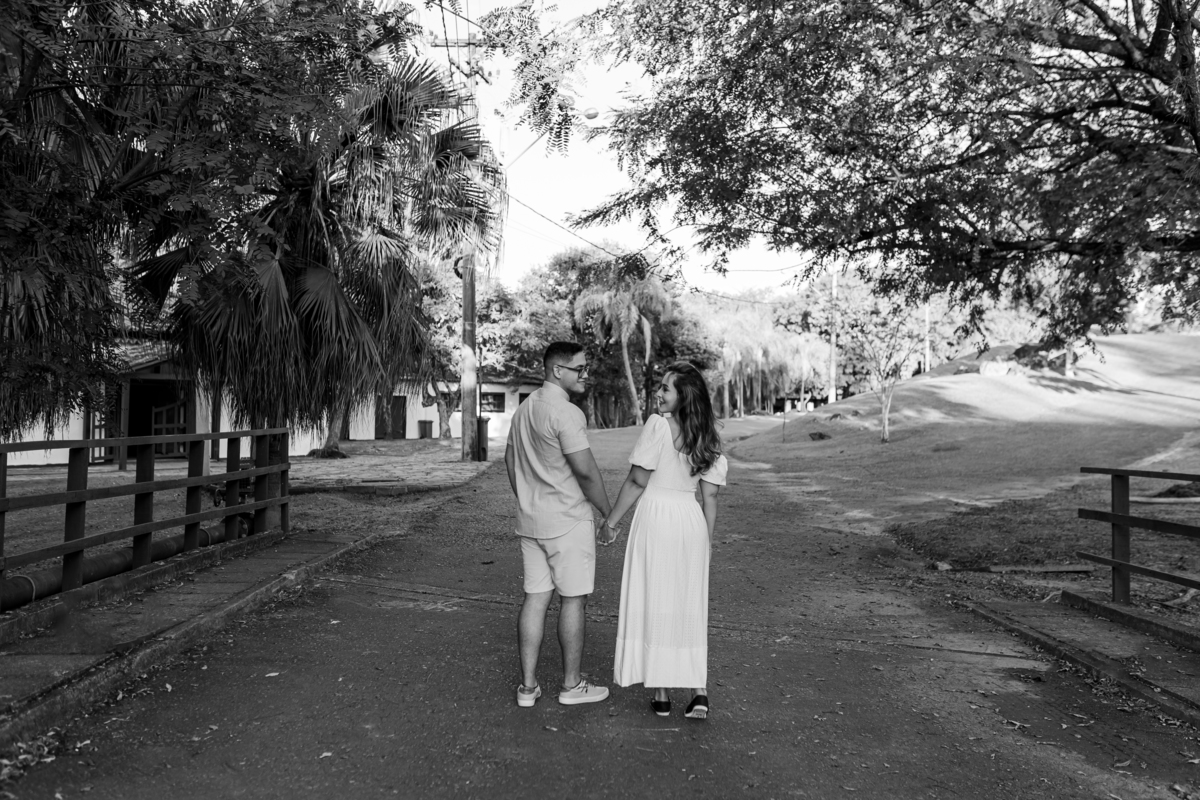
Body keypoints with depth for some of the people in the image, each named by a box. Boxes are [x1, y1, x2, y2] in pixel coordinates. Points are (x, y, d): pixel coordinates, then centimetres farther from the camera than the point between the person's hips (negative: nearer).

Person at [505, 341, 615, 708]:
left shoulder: (525, 407, 11)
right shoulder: (566, 413, -18)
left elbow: (510, 459, 19)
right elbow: (586, 472, -18)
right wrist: (610, 514, -7)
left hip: (531, 520, 8)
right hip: (568, 520, -8)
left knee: (535, 597, 10)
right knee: (573, 600, 4)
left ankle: (528, 685, 14)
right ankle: (572, 684, 15)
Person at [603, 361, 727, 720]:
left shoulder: (658, 425, -12)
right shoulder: (707, 436, 7)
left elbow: (637, 482, -12)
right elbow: (710, 495, 7)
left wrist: (611, 522, -3)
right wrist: (708, 540, 15)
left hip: (656, 516, -5)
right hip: (692, 520, 6)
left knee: (654, 602, 5)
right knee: (690, 607, 13)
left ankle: (661, 693, 12)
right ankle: (698, 690, 9)